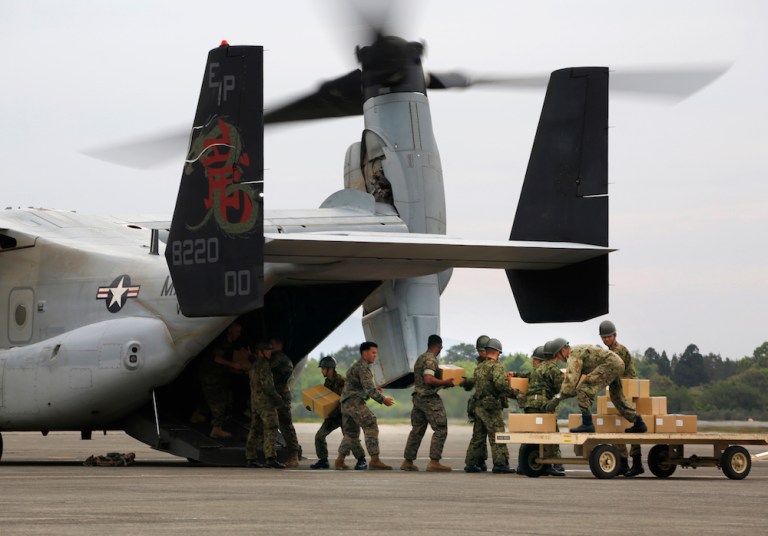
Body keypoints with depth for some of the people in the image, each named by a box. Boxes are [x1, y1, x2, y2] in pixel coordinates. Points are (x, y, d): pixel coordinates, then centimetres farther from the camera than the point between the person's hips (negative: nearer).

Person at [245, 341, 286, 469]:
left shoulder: (253, 366, 18)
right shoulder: (263, 365, -11)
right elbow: (266, 383, -19)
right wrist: (277, 396, -13)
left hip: (254, 401, 9)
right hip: (265, 401, -9)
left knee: (256, 431, 12)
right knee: (270, 430, -12)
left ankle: (250, 458, 12)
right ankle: (271, 457, -21)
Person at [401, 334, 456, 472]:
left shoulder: (420, 358, 17)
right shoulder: (431, 360, -13)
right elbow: (429, 379, -25)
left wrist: (442, 383, 21)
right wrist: (445, 382, -14)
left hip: (418, 397, 9)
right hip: (429, 398, -9)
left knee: (417, 430, 13)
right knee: (440, 429, -6)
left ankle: (408, 461, 15)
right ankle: (434, 462, -12)